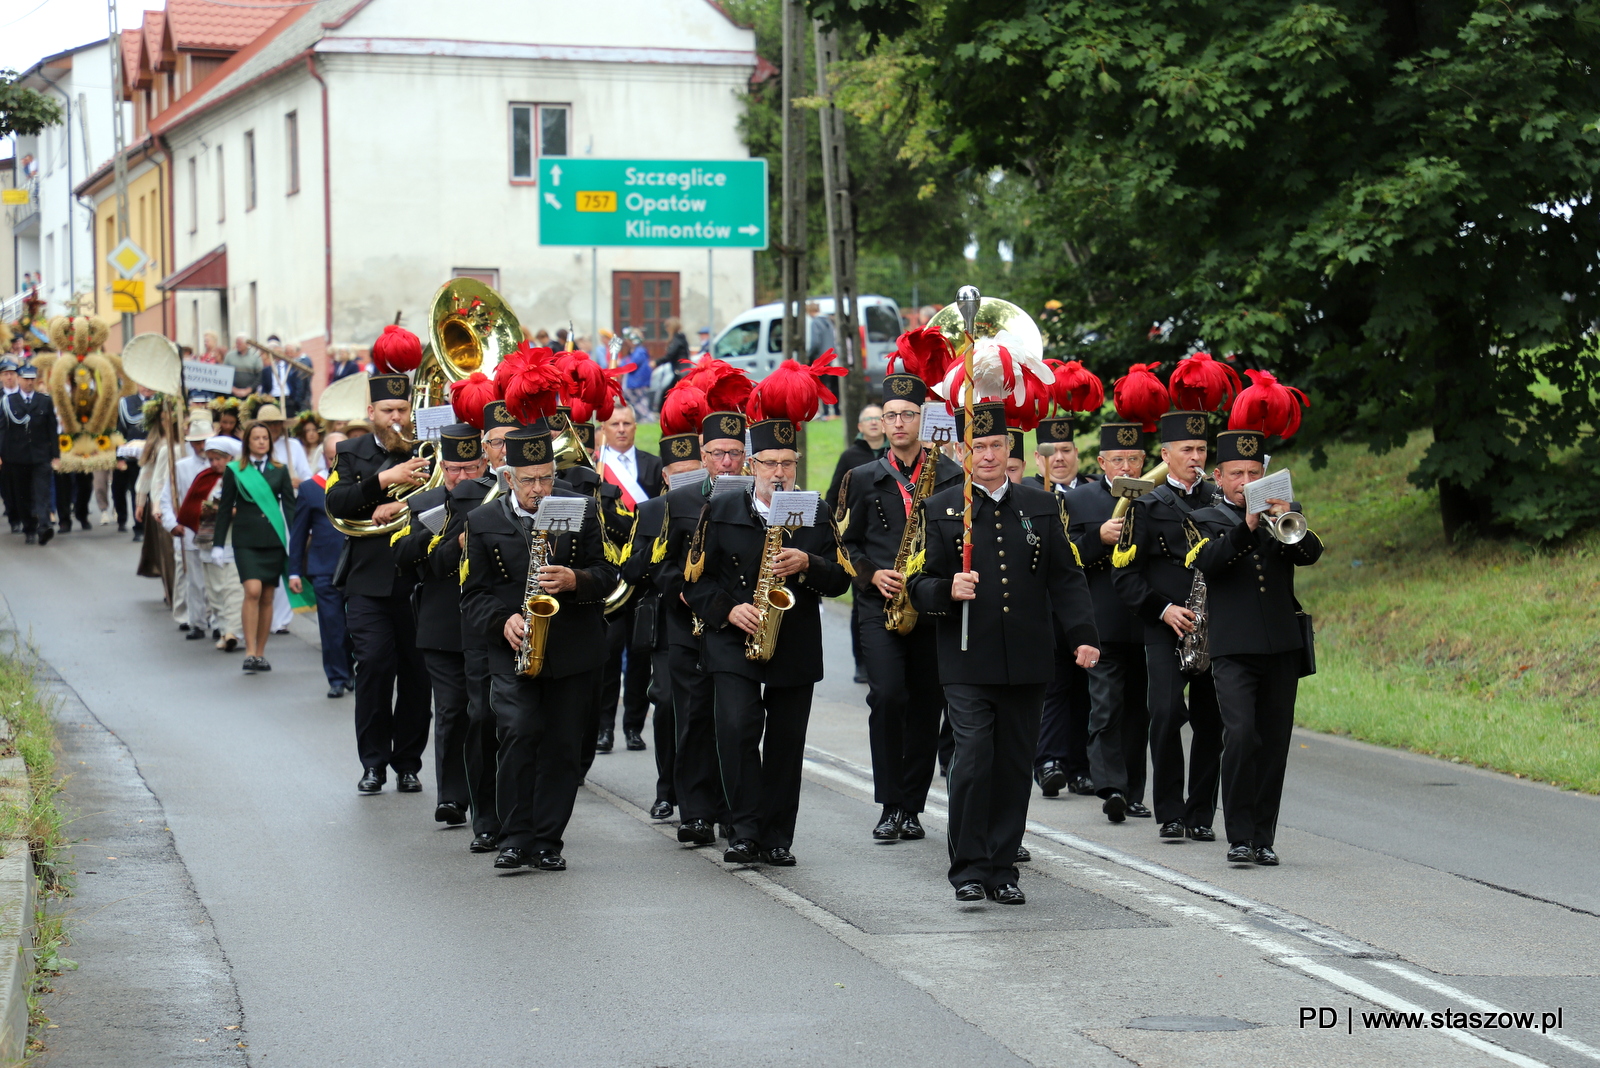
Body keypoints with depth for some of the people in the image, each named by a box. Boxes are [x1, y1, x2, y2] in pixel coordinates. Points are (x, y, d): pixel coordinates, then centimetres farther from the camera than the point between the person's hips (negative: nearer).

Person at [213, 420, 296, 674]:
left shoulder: (279, 470, 10)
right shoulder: (234, 470, 5)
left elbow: (289, 506, 9)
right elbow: (225, 508, 7)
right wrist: (218, 544, 3)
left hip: (274, 539, 2)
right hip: (246, 540, -2)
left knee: (267, 597, 4)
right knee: (253, 591, -18)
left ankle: (260, 653, 13)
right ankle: (250, 652, -18)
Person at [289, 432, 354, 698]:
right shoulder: (309, 489, 6)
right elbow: (298, 533, 8)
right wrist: (294, 571, 4)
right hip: (325, 571, 0)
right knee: (331, 626, 0)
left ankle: (350, 672, 20)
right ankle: (337, 678, 9)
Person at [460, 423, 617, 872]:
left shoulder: (583, 510, 5)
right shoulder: (483, 522, 5)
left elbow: (607, 573, 4)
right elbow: (473, 594, 5)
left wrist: (575, 580, -17)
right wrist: (503, 621, -14)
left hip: (574, 650, 1)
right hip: (514, 652, -1)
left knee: (563, 745, 2)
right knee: (520, 733, -18)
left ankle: (547, 843, 11)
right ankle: (515, 839, -9)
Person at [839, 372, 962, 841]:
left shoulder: (951, 477, 5)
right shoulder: (864, 479, 10)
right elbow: (847, 541, 11)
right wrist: (872, 574, -6)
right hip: (880, 608, 0)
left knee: (926, 707, 3)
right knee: (887, 696, -17)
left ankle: (911, 809, 13)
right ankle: (890, 805, -8)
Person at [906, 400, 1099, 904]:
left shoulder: (1042, 507, 10)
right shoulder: (940, 510, 4)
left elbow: (1066, 579, 9)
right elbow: (920, 586, 2)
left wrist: (1083, 635, -3)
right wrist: (947, 590, -20)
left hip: (1027, 663, 3)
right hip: (967, 662, -3)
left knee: (1015, 766, 5)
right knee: (973, 760, -12)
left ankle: (1001, 869, 14)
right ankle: (968, 869, -3)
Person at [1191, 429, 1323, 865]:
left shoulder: (1285, 513, 15)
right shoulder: (1206, 519, 8)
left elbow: (1310, 553, -3)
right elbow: (1208, 561, -12)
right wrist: (1246, 528, -25)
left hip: (1282, 647, 3)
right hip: (1233, 648, -3)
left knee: (1274, 743, 4)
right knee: (1240, 734, -16)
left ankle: (1263, 837, 11)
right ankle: (1239, 837, -12)